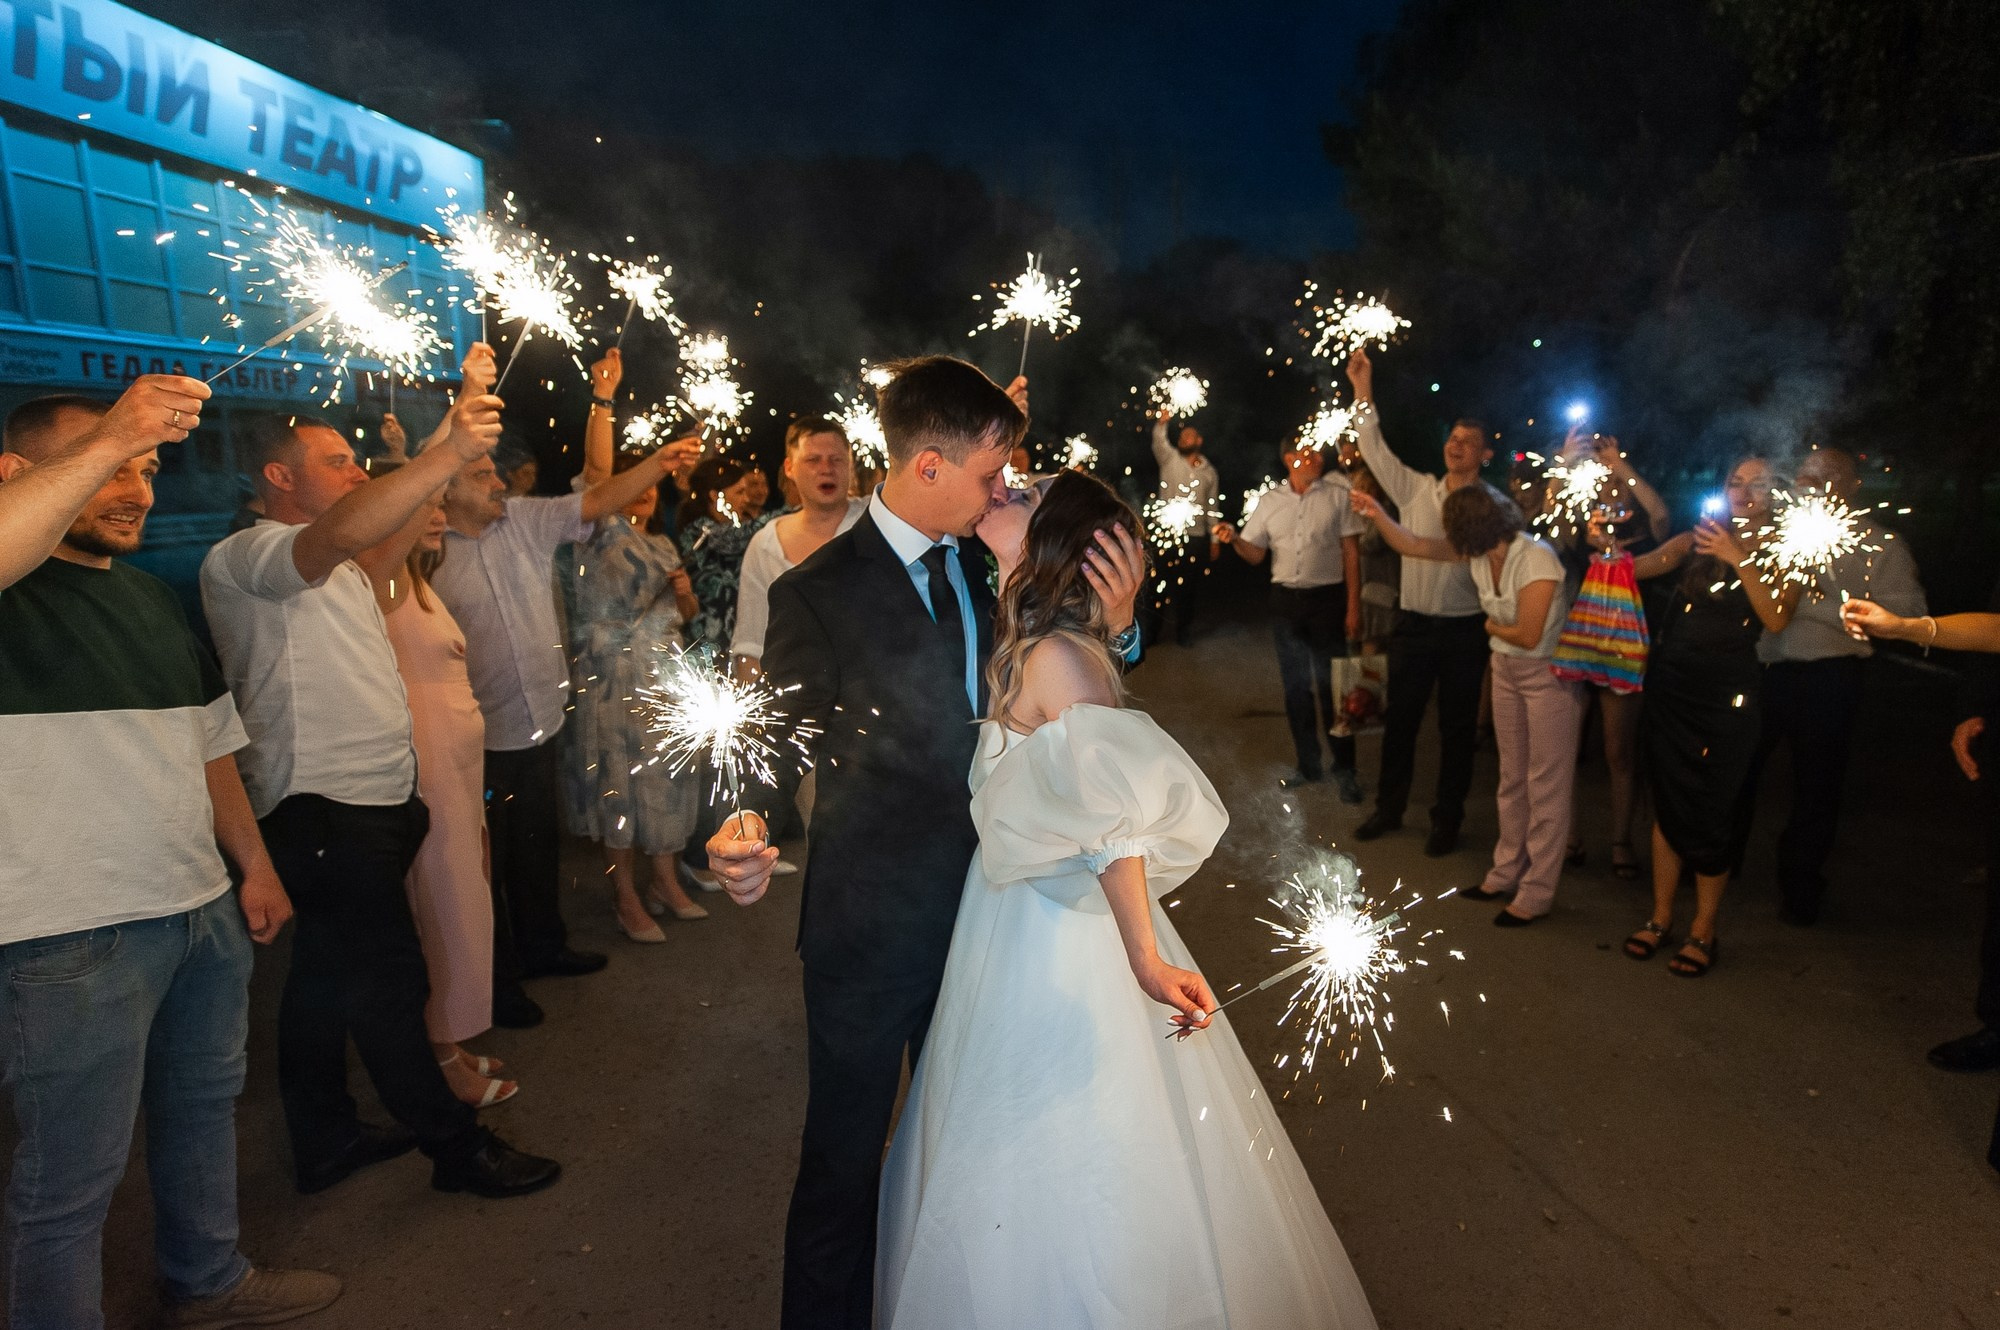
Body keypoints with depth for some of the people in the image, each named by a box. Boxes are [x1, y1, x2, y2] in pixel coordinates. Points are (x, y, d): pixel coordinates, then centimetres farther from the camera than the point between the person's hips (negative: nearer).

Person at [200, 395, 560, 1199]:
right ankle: (455, 1146, 8)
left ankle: (325, 1140, 29)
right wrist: (449, 453, -39)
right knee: (390, 977, -3)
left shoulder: (337, 571, 23)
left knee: (330, 974, 17)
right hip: (322, 807, -10)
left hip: (372, 800, 10)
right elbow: (346, 532, -32)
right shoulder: (244, 557, -14)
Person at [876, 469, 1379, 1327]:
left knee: (1065, 1172, 11)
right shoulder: (1022, 642, 2)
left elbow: (1113, 818, -29)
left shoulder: (1057, 655, -23)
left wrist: (1144, 957, -32)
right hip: (1015, 924, 9)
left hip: (1060, 935, -9)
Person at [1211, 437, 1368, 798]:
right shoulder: (1270, 500, 5)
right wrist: (1233, 539, -17)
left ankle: (1345, 769, 12)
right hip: (1284, 599, 3)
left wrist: (1353, 607, -9)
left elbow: (1351, 552, -3)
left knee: (1330, 685, 0)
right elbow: (1255, 554, 5)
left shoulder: (1337, 495, -2)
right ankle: (1308, 765, 23)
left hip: (1327, 598, -3)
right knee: (1295, 686, 11)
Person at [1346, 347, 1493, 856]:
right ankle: (1389, 808, 26)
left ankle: (1447, 820, 21)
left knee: (1457, 727, 8)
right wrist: (1363, 391, -7)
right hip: (1414, 623, 2)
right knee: (1400, 720, 11)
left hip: (1466, 628, -2)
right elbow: (1374, 449, -1)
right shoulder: (1416, 489, 3)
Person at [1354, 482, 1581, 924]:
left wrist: (1492, 626, -7)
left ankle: (1538, 892, 12)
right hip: (1506, 668, 8)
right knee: (1512, 777, 17)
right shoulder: (1479, 553, -5)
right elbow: (1414, 547, 4)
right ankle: (1507, 872, 30)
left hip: (1549, 673, -8)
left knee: (1546, 785, 2)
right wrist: (1378, 515, -6)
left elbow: (1528, 635, -25)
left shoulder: (1536, 559, -26)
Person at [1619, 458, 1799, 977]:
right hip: (1670, 686, 3)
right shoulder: (1697, 541, 6)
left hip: (1726, 696, -2)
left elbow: (1776, 619, -16)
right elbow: (1633, 567, -4)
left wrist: (1739, 559, -23)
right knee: (1667, 806, 10)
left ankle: (1703, 930, 17)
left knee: (1710, 814, 3)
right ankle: (1661, 917, 23)